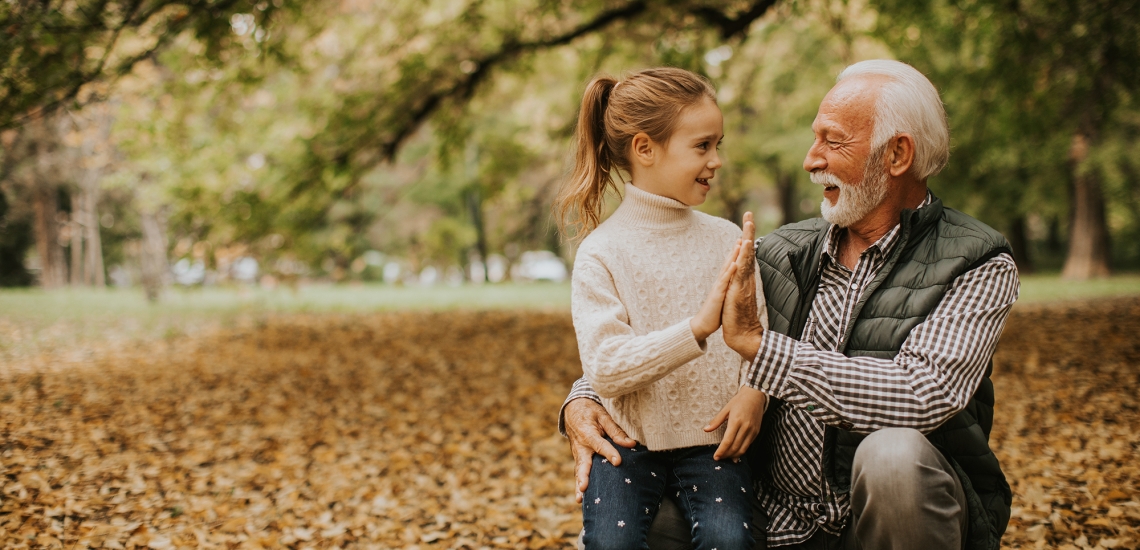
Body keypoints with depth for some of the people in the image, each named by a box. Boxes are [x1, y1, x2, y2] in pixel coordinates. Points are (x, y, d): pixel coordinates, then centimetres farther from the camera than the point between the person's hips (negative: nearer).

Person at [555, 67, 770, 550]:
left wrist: (753, 391, -17)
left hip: (711, 440, 2)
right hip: (629, 442, -2)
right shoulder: (601, 253, -7)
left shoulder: (727, 239, 5)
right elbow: (606, 370, -16)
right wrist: (697, 328, -26)